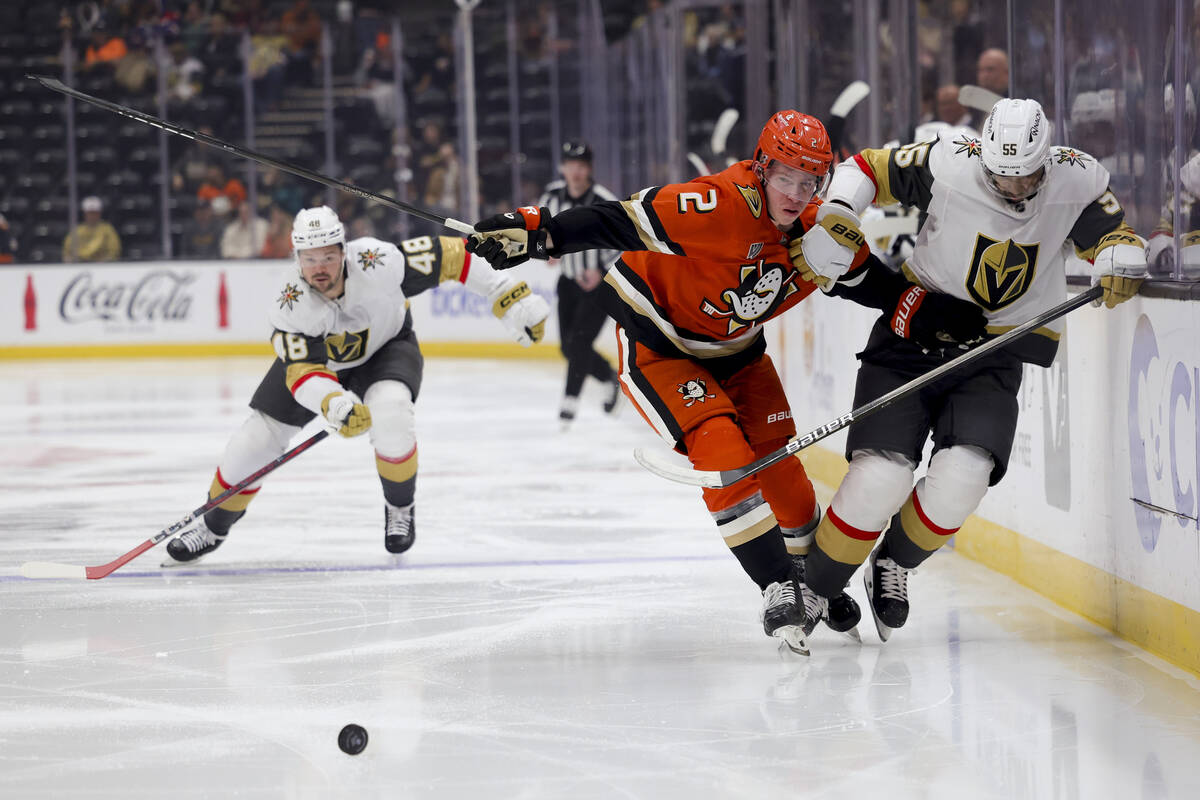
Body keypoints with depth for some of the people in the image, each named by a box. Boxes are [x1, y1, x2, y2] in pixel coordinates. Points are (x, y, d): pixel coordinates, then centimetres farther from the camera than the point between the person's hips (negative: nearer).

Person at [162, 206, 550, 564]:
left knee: (390, 414, -33)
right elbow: (303, 372, -36)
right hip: (316, 356, 1)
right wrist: (334, 405, -57)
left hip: (386, 348, -1)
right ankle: (213, 526, 20)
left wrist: (508, 295, -23)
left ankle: (400, 507, -6)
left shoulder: (379, 262, -36)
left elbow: (448, 256, -26)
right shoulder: (290, 303, -33)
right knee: (257, 438, -4)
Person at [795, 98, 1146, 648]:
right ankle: (811, 591, 5)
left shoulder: (1076, 181, -9)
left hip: (995, 355, 2)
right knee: (881, 476, -16)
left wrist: (1120, 263, -18)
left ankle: (893, 565, 11)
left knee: (962, 477, -19)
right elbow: (867, 169, -4)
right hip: (913, 334, -2)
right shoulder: (948, 164, -16)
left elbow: (1113, 234, 5)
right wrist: (837, 214, -22)